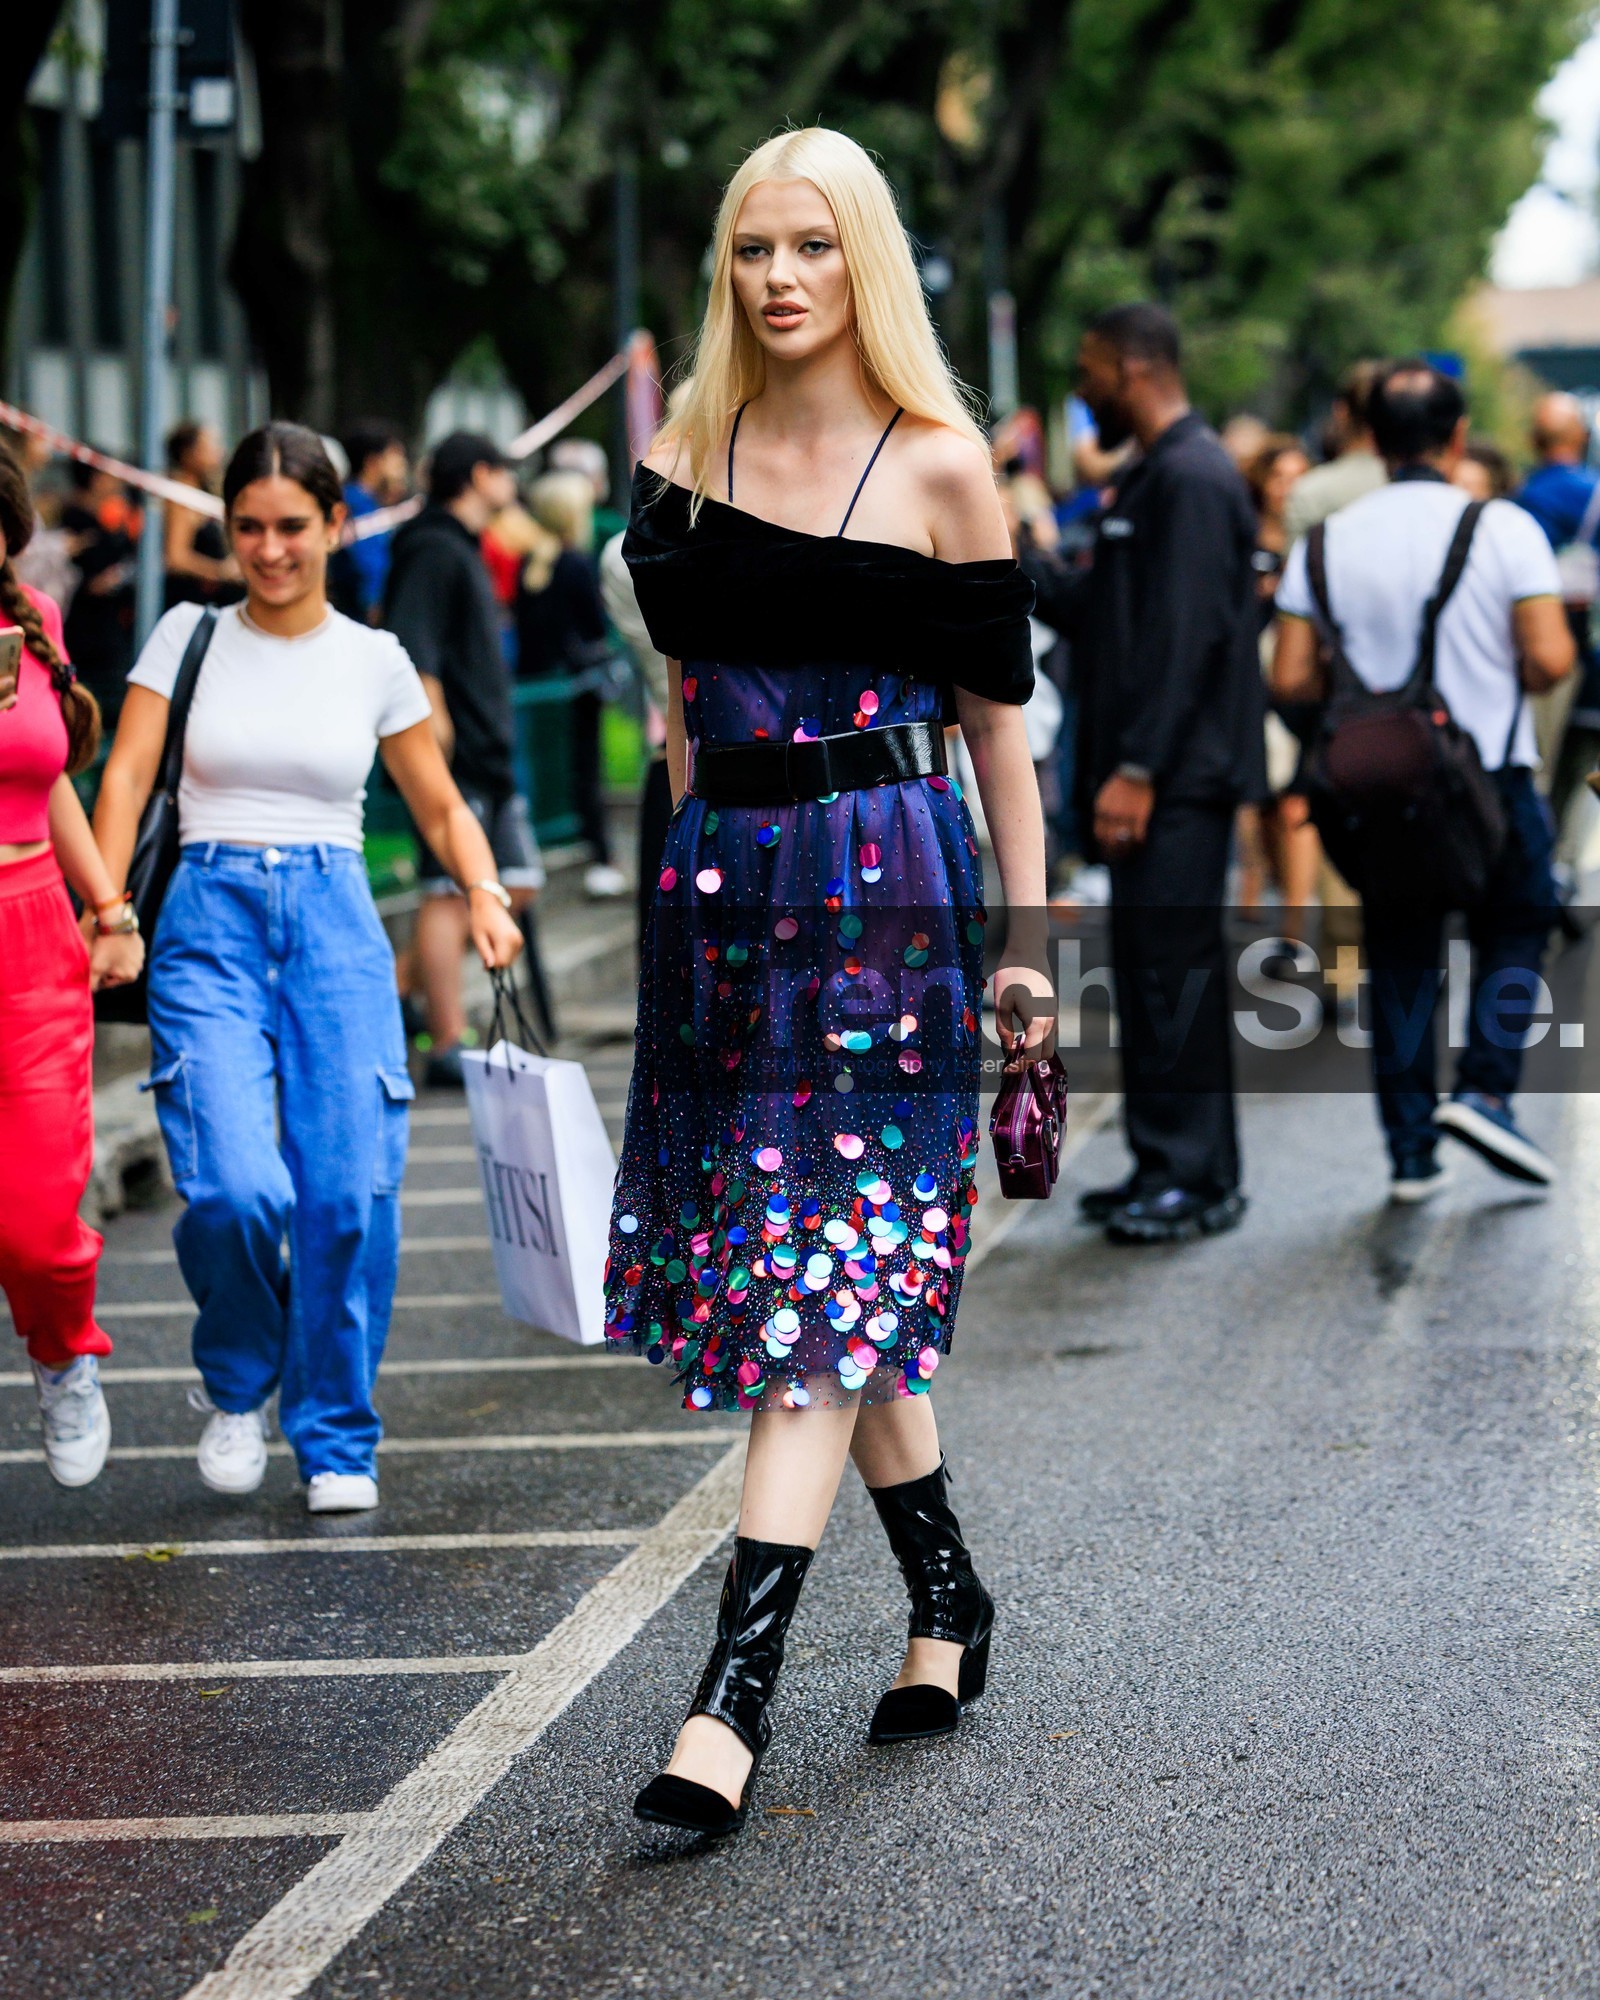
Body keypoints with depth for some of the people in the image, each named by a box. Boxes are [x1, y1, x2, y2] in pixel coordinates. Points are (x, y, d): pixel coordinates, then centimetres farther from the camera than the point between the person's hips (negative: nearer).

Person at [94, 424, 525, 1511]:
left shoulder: (375, 660, 8)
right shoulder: (190, 635, 6)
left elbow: (444, 808, 15)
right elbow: (126, 777, 0)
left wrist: (484, 891, -5)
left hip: (336, 924, 1)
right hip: (211, 921, -1)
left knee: (350, 1191, -10)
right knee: (235, 1187, -18)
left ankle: (337, 1441, 9)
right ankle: (235, 1384, 13)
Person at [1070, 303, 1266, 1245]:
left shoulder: (1192, 477, -13)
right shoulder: (1155, 474, 19)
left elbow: (1187, 636, -20)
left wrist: (1137, 770, -23)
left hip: (1182, 776, -10)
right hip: (1157, 776, 10)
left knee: (1174, 967, -8)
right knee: (1152, 966, 11)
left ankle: (1197, 1179, -4)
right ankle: (1166, 1168, 17)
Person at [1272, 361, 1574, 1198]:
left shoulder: (1327, 541, 0)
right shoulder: (1502, 528, -9)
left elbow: (1291, 677, -2)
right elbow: (1550, 660, -15)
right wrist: (1503, 678, 7)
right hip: (1491, 776, -3)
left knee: (1400, 959, 11)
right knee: (1513, 936, 15)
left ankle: (1412, 1151, 10)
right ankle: (1484, 1090, -4)